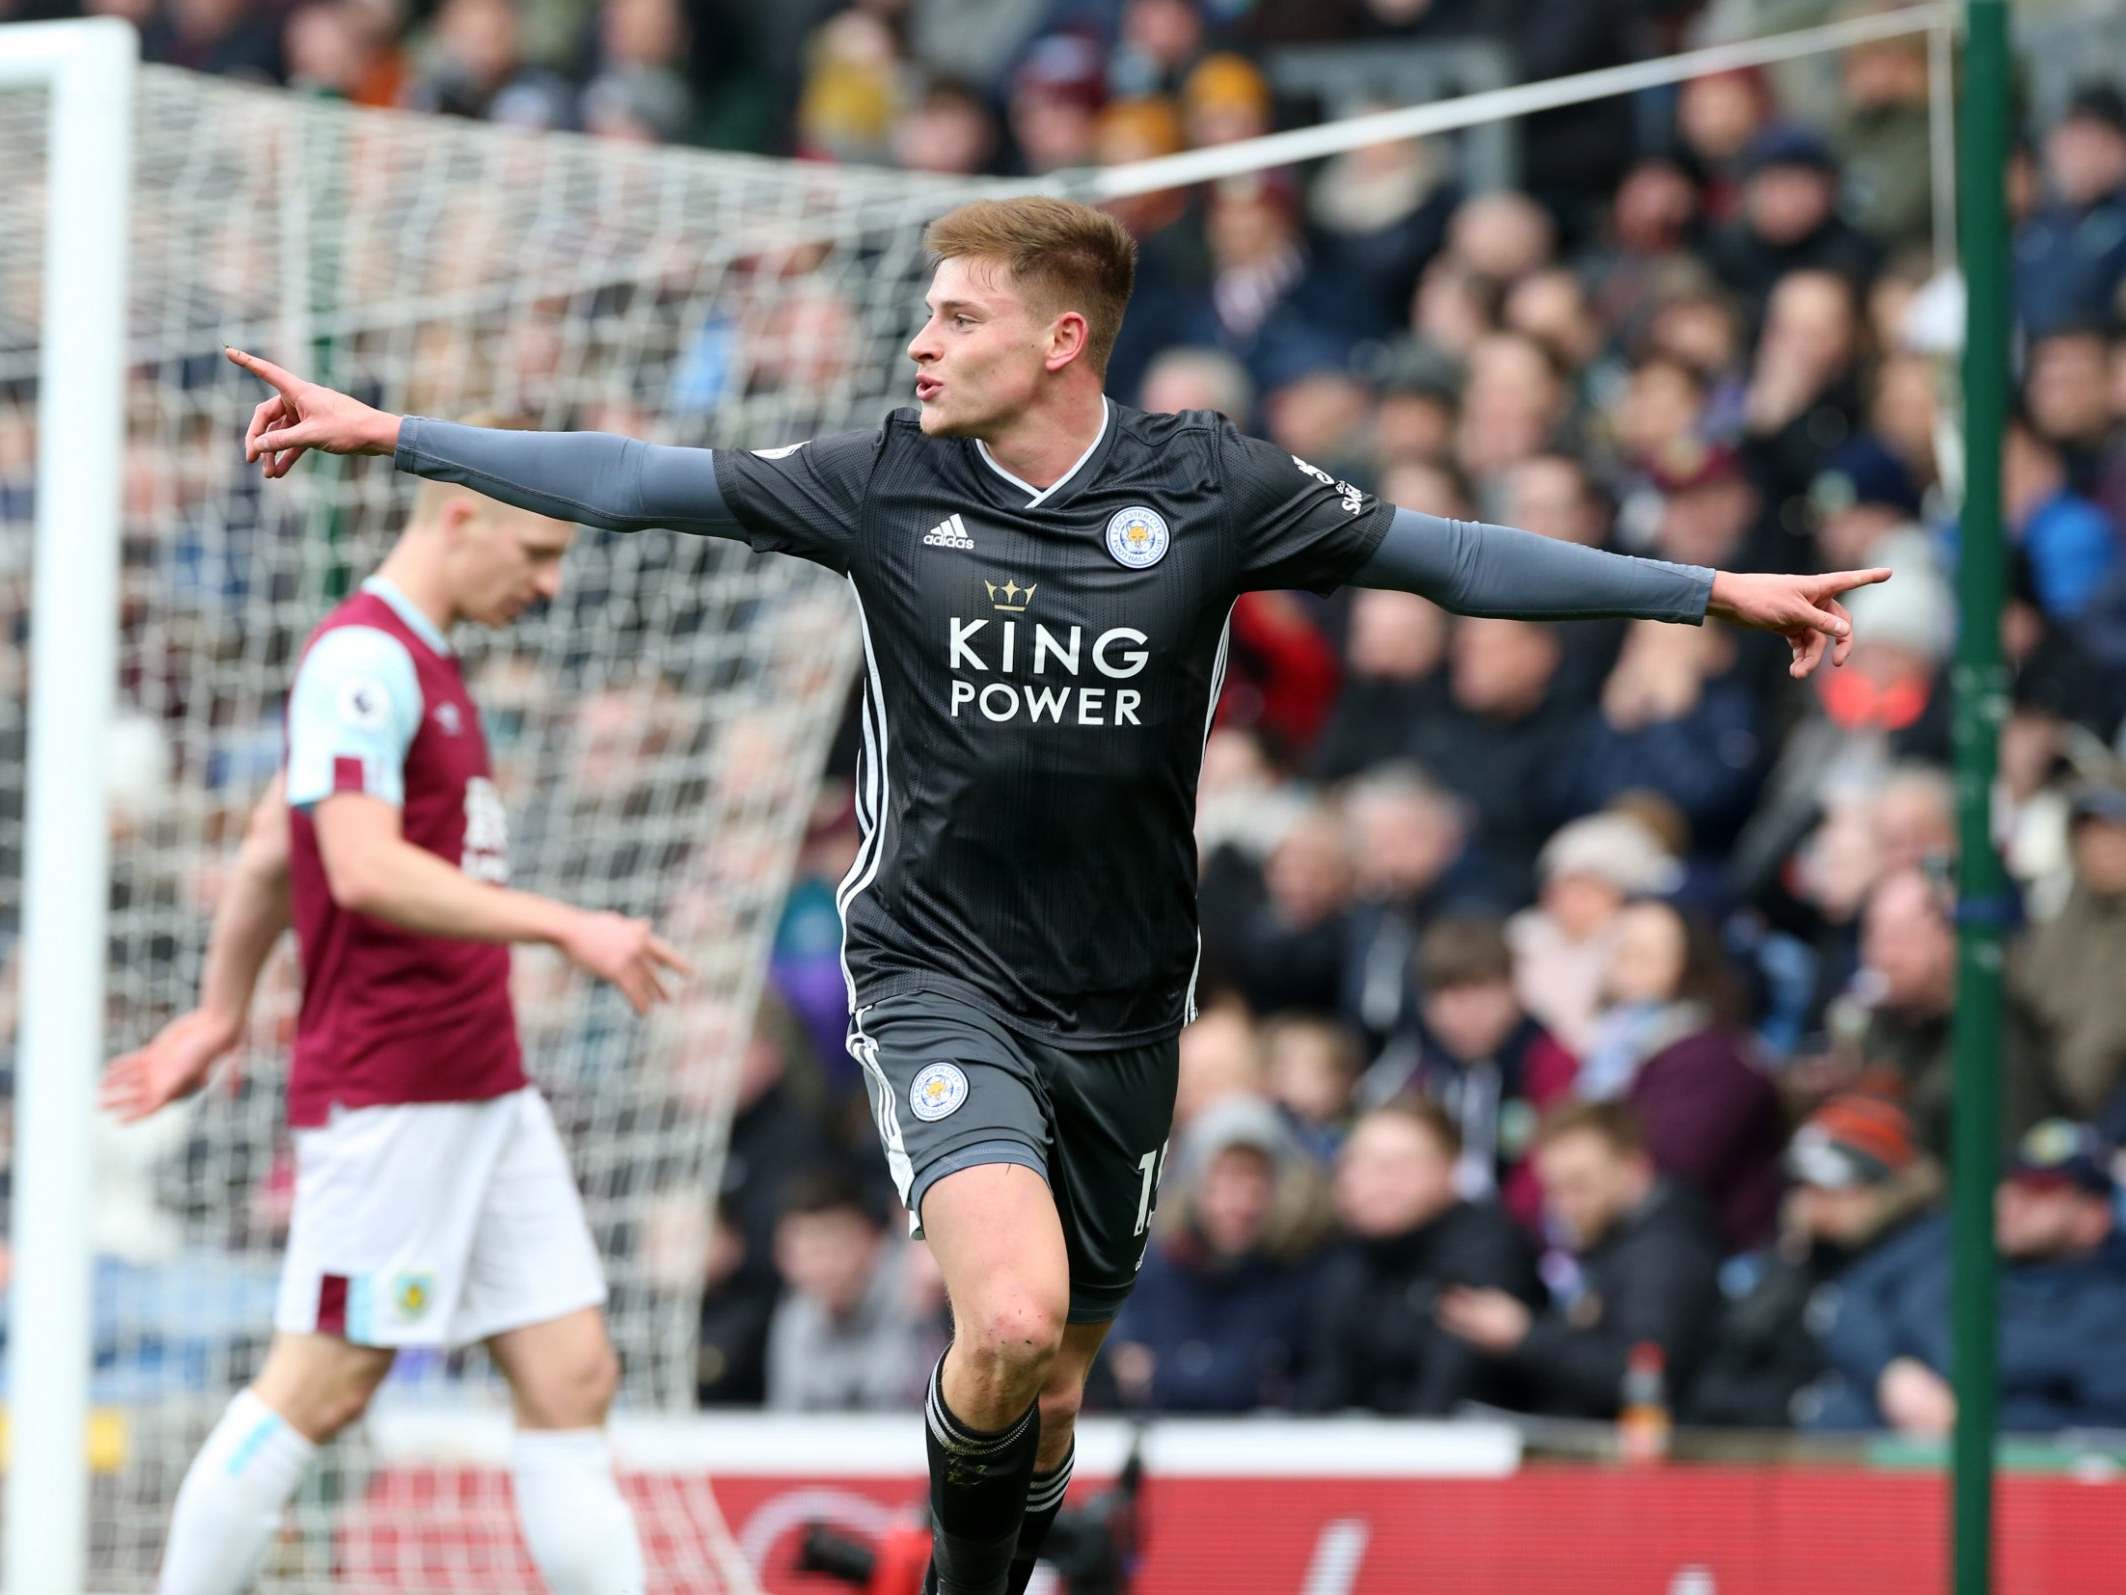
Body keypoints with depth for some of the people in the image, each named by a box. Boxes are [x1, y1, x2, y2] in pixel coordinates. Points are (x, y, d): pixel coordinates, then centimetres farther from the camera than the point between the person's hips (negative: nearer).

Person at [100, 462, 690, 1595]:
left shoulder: (419, 664, 18)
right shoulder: (361, 660, -12)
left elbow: (269, 848, 27)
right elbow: (365, 869, -24)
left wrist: (221, 1011, 35)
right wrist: (565, 927, -25)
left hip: (485, 1093, 10)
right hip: (386, 1091, -9)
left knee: (572, 1375, 3)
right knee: (322, 1385, -5)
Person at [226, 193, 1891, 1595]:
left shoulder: (1207, 488, -4)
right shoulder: (883, 483, -4)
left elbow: (1453, 556, 1)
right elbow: (633, 482, 0)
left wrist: (1721, 590, -1)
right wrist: (386, 432, -4)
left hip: (1118, 1008, 2)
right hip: (940, 979, -2)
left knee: (1050, 1392, 10)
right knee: (1012, 1320, -24)